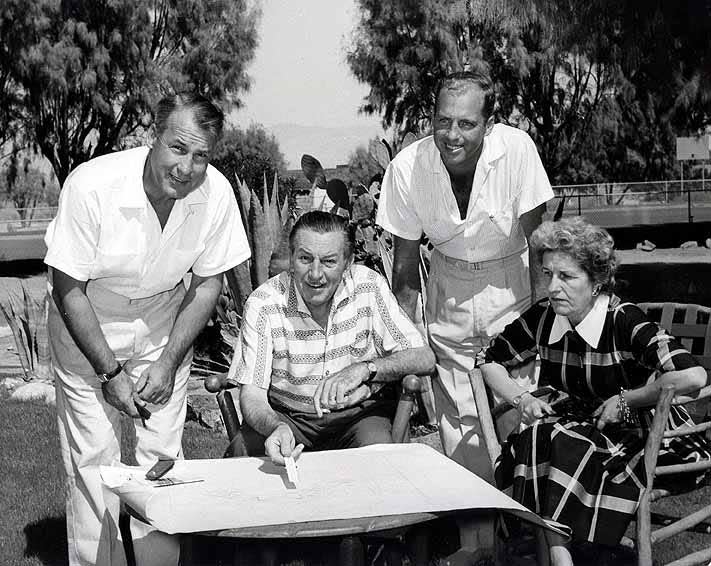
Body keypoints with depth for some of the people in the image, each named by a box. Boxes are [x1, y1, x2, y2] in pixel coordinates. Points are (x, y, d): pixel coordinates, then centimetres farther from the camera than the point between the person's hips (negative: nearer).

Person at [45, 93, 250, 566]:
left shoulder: (216, 194, -20)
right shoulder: (92, 186, -29)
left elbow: (209, 282, -5)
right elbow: (68, 288, -19)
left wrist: (169, 362, -11)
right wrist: (109, 371, -18)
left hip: (164, 322, 3)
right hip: (87, 324, -2)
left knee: (162, 457, 3)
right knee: (93, 460, -2)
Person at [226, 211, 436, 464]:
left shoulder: (369, 287, -11)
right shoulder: (263, 304, -14)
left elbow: (424, 358, -12)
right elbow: (252, 395, -15)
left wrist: (364, 369, -29)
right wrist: (276, 428, -39)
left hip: (359, 412, 0)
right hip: (286, 415, 1)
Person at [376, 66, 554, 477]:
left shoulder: (516, 149, -20)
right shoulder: (407, 167, -15)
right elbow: (406, 258, -3)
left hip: (511, 287, -1)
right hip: (449, 295, 2)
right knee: (458, 421, 3)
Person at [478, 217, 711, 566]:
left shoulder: (623, 322, -21)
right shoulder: (542, 319, -5)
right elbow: (490, 360, 11)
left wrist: (625, 400, -21)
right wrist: (521, 399, -6)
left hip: (647, 434, -5)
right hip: (582, 422, 6)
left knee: (563, 445, -31)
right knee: (533, 439, -25)